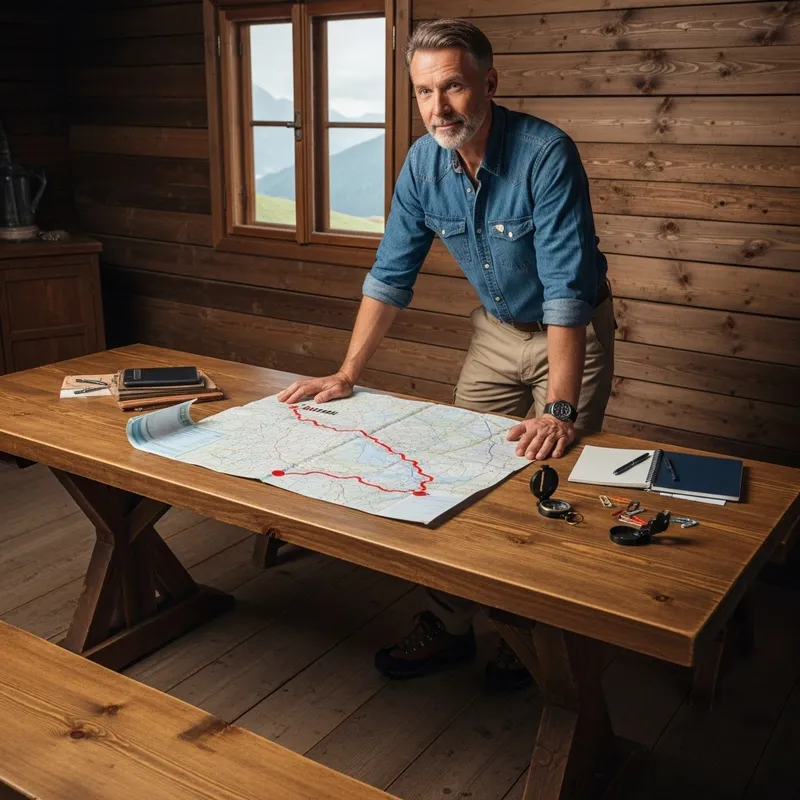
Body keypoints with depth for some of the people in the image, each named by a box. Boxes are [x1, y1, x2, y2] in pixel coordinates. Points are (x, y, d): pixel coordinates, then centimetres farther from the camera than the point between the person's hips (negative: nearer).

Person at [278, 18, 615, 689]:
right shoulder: (423, 164, -10)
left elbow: (568, 288, -33)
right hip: (496, 330, 6)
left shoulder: (546, 155, -29)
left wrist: (559, 409, -40)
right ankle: (449, 627, 18)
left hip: (573, 331, -5)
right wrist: (347, 376, -7)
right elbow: (391, 276, -4)